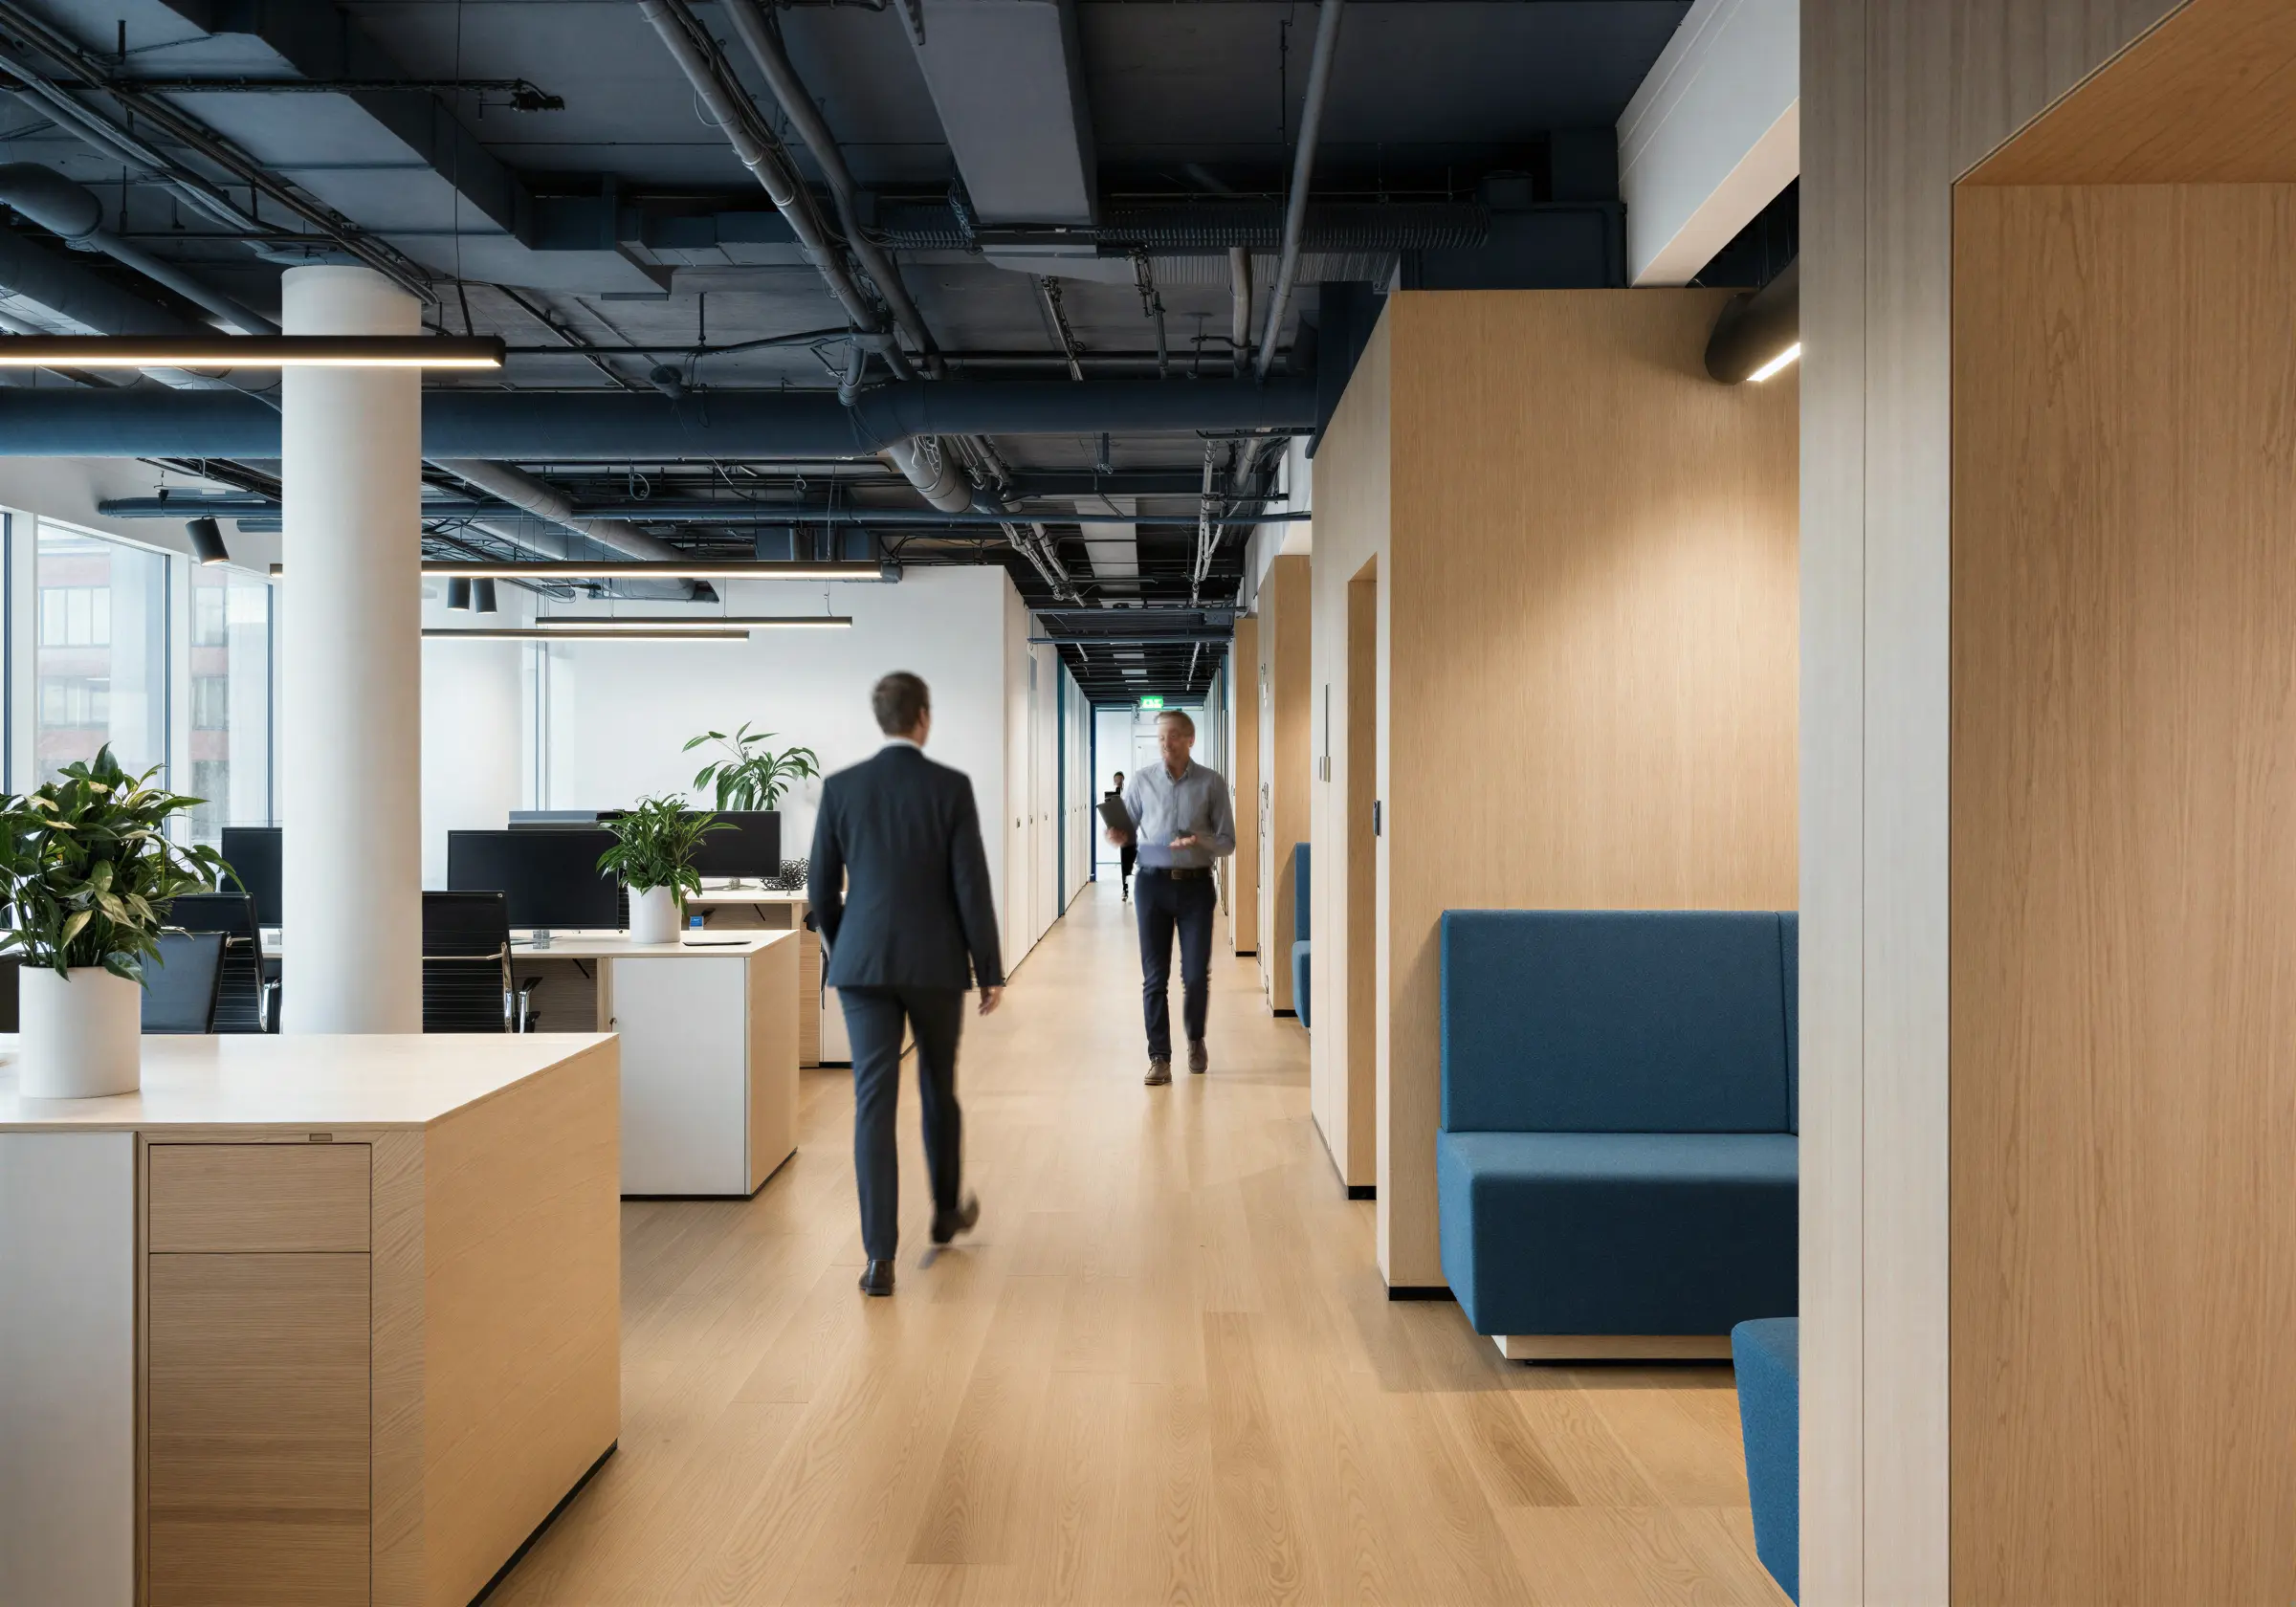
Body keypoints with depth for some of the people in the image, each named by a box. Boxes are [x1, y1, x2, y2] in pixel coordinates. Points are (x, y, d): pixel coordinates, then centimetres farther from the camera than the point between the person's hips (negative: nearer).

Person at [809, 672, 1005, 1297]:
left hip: (863, 964, 1)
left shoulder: (841, 787, 0)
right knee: (939, 1086, 20)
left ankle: (880, 1257, -5)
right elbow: (972, 887, -9)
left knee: (874, 1102, 0)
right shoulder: (951, 786, -7)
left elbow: (821, 888, 4)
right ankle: (947, 1209, 38)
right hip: (935, 963, -1)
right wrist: (991, 971, -1)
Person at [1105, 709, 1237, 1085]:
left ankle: (1195, 1041, 30)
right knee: (1155, 977, 1)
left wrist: (1200, 841, -20)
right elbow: (1127, 830, 9)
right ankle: (1159, 1058, 8)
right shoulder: (1141, 782, 3)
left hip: (1196, 885, -1)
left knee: (1196, 975, 4)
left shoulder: (1212, 783, 0)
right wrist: (1120, 837, -14)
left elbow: (1227, 841, 0)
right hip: (1153, 884, 1)